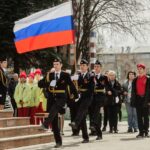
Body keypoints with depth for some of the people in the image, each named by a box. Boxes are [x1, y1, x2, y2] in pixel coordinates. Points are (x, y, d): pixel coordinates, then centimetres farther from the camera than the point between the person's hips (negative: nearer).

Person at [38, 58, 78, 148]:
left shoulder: (65, 75, 1)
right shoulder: (50, 75, 10)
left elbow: (72, 86, 8)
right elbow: (40, 84, 4)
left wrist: (76, 96, 11)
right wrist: (47, 82, -15)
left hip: (61, 98, -4)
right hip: (52, 99, 4)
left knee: (54, 109, -38)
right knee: (54, 122, 2)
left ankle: (45, 124, -53)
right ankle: (58, 141, 9)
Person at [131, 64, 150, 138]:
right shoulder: (135, 80, 11)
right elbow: (133, 91, 10)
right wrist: (133, 101, 3)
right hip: (138, 99, 3)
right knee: (139, 117, 3)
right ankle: (141, 132, 5)